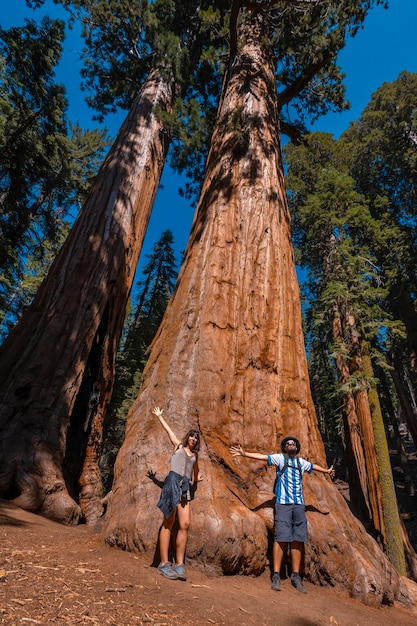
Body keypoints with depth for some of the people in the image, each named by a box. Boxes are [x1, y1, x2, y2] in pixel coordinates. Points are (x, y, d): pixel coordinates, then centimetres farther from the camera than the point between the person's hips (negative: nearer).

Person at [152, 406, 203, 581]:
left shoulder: (195, 455, 22)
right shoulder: (179, 446, 11)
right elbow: (168, 429, 9)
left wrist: (197, 478, 24)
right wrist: (159, 416, 9)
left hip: (185, 487, 5)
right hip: (173, 482, -5)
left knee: (184, 524, -5)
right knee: (168, 524, -3)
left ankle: (179, 565, 3)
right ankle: (164, 563, 4)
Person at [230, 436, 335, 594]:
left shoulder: (302, 462, 15)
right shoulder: (279, 458, 2)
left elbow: (314, 466, 36)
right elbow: (261, 456, -10)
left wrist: (327, 471, 53)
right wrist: (244, 454, -23)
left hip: (299, 504, 5)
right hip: (283, 503, -4)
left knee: (298, 540, 5)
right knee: (281, 538, -7)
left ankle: (296, 576, 17)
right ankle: (276, 576, 2)